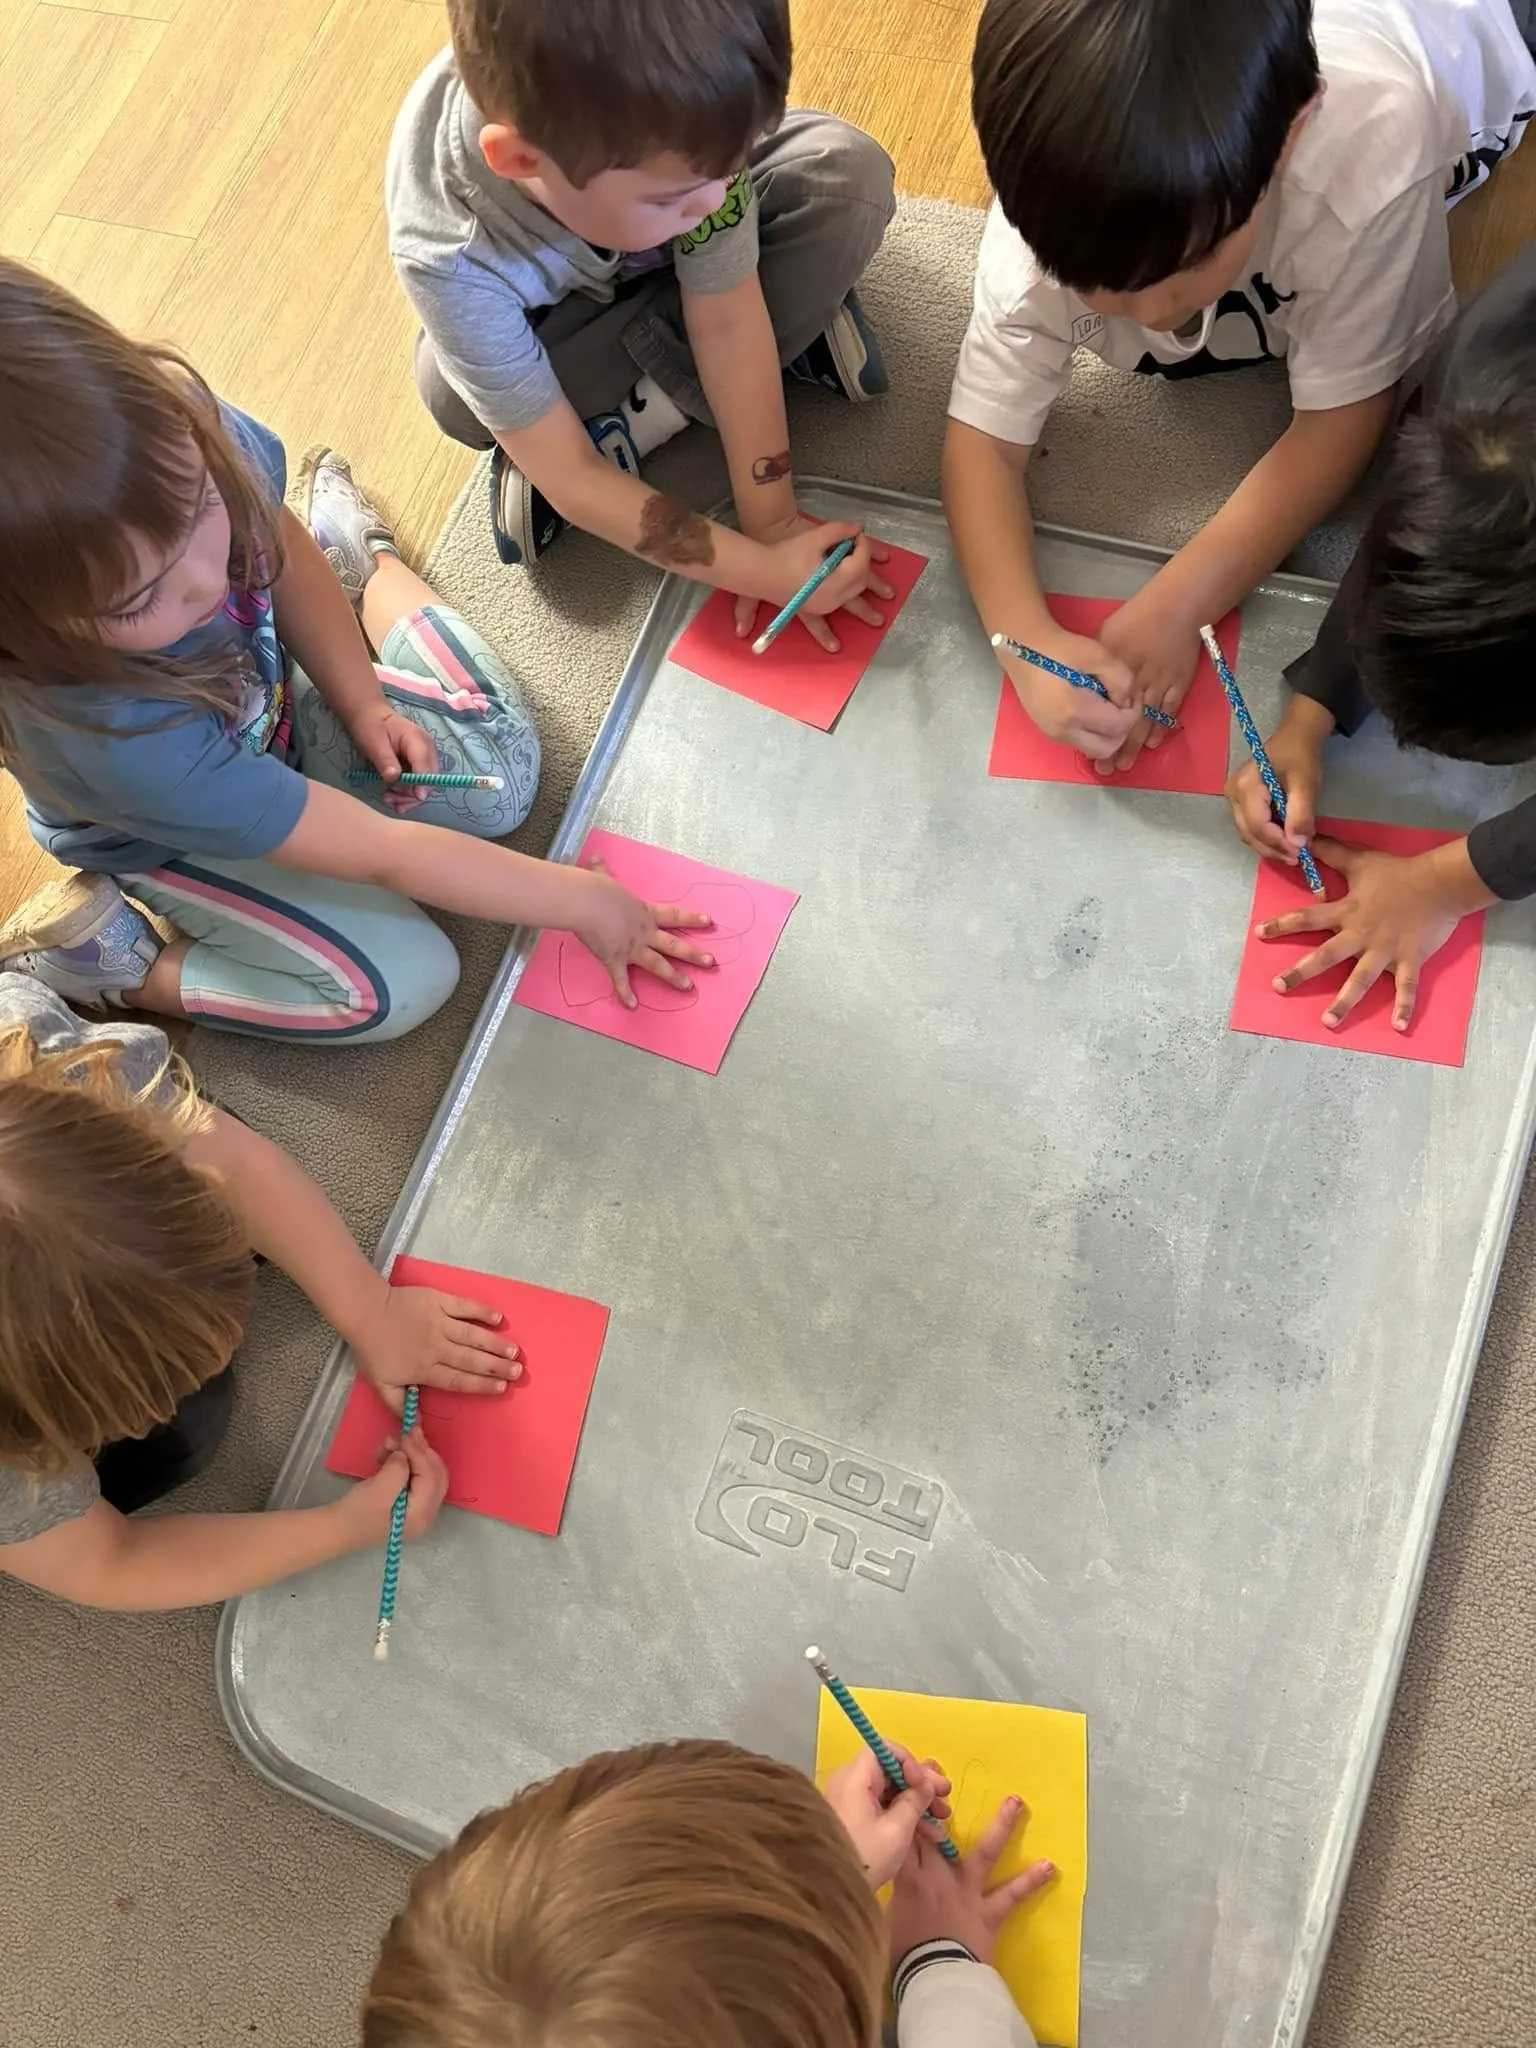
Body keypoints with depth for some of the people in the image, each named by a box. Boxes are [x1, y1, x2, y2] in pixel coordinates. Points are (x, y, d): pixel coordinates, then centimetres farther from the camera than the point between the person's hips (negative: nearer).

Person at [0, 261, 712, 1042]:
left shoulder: (188, 442, -34)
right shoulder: (114, 736, -44)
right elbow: (382, 853, -35)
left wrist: (364, 706, -13)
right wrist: (580, 902, -27)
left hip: (277, 690, 5)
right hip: (184, 842, -4)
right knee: (403, 985, -15)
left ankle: (364, 556, 26)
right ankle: (113, 957, -2)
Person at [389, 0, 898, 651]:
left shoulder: (679, 117, -40)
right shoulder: (454, 257, -43)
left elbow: (725, 323, -30)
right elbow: (570, 480, -37)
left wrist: (772, 524, -31)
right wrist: (766, 570, -39)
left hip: (678, 259, 1)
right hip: (564, 305, -1)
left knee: (850, 175, -25)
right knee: (456, 393, -33)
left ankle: (629, 422, -20)